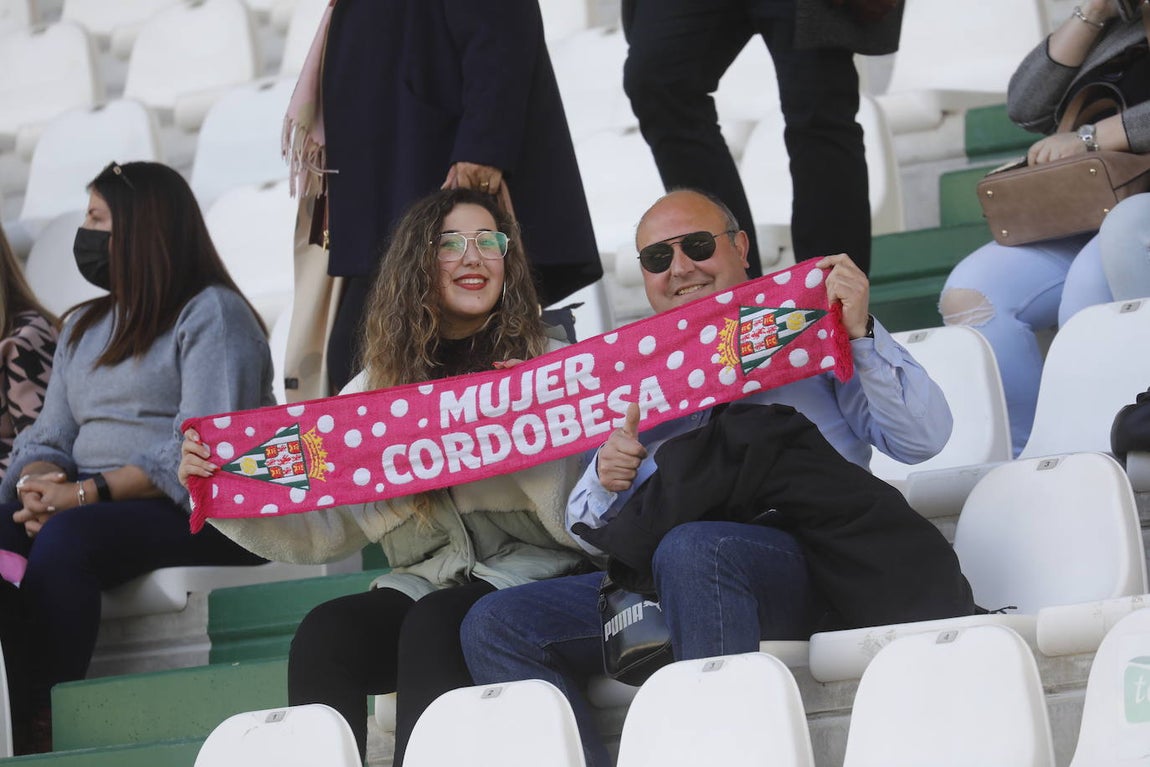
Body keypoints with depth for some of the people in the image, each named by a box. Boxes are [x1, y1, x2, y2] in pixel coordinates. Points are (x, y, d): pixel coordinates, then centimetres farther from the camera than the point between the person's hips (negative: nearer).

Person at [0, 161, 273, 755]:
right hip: (94, 506, 7)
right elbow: (48, 439, 16)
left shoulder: (212, 315, -1)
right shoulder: (83, 327, 25)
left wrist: (84, 494, -21)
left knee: (63, 540, -35)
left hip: (196, 512, -7)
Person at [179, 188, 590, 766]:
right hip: (425, 582, 3)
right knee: (324, 634, -24)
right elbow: (321, 530, 6)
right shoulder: (380, 384, 11)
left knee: (432, 626, -32)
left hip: (530, 571, -3)